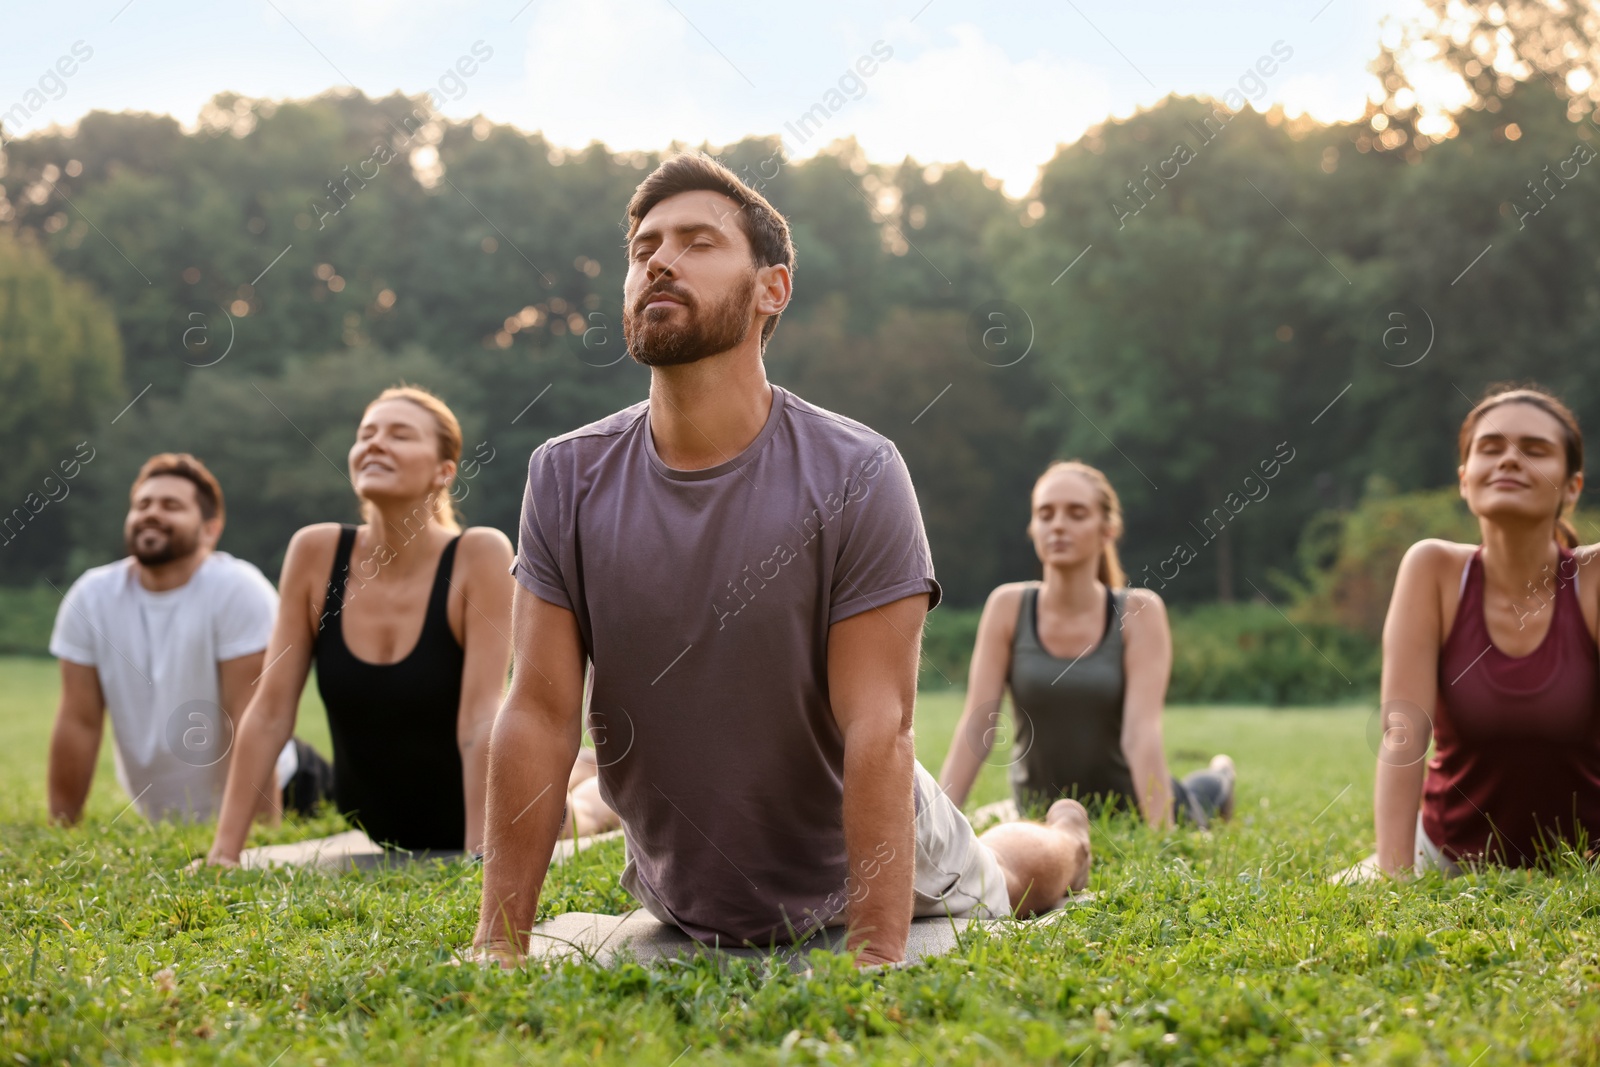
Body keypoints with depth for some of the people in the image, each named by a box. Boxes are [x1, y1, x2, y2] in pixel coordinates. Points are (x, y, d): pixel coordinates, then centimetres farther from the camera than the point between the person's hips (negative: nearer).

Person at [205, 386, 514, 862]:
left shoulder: (480, 555, -23)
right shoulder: (316, 551, -13)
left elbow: (480, 720, -27)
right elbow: (270, 711, -12)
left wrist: (481, 859, -32)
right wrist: (224, 851, -16)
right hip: (368, 839, 4)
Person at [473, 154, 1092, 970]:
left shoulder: (856, 476, -28)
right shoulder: (566, 477, -18)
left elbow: (877, 727, -30)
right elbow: (540, 713, -19)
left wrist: (874, 958, -36)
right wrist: (500, 940, -23)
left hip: (855, 860, -2)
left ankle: (1064, 839, 63)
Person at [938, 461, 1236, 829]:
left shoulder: (1139, 612, -18)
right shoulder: (1008, 605, -13)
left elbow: (1141, 731, -26)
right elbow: (976, 723, -17)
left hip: (1130, 808, -3)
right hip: (1041, 819, 3)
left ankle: (1214, 782, 44)